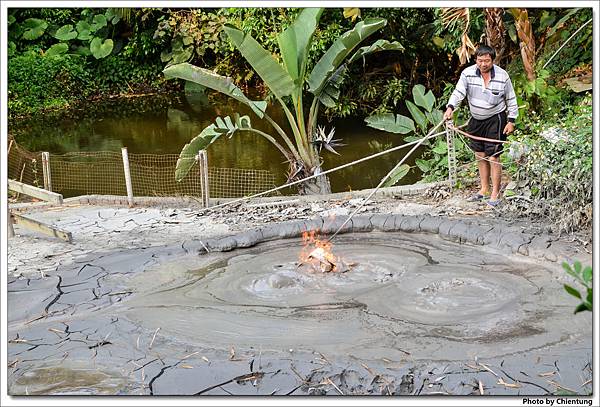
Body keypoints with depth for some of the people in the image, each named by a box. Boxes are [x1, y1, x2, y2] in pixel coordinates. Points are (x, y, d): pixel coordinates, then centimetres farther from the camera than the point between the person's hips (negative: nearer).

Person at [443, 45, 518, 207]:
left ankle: (495, 193, 6)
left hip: (495, 119, -4)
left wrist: (511, 121, -5)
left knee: (493, 157, -6)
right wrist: (450, 108, -34)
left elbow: (511, 100, -3)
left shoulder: (502, 76, -12)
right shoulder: (468, 73, -7)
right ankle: (484, 189, 28)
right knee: (480, 155, 13)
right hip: (476, 119, 4)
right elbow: (458, 92, -16)